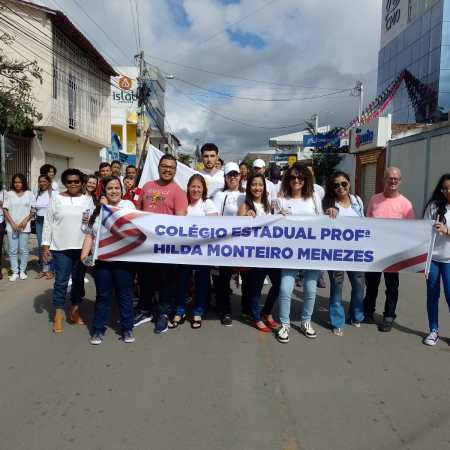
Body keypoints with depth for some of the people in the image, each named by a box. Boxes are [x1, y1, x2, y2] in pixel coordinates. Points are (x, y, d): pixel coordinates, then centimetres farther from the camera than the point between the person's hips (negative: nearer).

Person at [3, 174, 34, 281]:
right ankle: (15, 272, 10)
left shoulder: (29, 194, 4)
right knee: (13, 250, 3)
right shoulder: (9, 194, 5)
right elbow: (5, 210, 3)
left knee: (23, 250, 2)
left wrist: (25, 220, -10)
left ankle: (22, 271, 14)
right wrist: (13, 223, -8)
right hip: (11, 226, 1)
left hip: (25, 226, -1)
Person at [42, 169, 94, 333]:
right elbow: (48, 223, 2)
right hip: (61, 247, -2)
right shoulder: (56, 199, 1)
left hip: (82, 247, 2)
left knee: (79, 280, 10)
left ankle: (74, 310, 25)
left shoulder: (88, 200, 5)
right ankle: (59, 313, 12)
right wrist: (45, 246, -3)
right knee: (61, 281, 0)